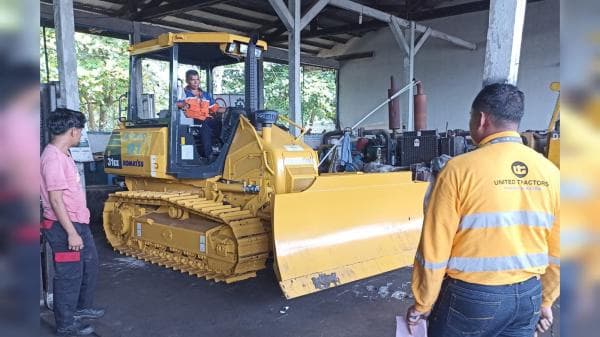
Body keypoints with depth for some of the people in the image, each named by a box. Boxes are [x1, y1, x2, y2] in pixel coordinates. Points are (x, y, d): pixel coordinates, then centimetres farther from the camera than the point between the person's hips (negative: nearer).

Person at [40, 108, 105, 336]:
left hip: (78, 223, 10)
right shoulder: (53, 158, -21)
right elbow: (55, 199, -24)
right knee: (69, 276, 3)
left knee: (90, 264, 22)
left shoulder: (62, 154, 10)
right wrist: (71, 232, -23)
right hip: (64, 227, -10)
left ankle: (82, 308, 40)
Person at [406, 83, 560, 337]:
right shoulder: (550, 172, -2)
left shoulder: (460, 169, -16)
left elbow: (435, 247, -13)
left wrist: (422, 304, -1)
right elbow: (557, 250, 6)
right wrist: (545, 300, 20)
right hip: (528, 297, 5)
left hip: (471, 297, -4)